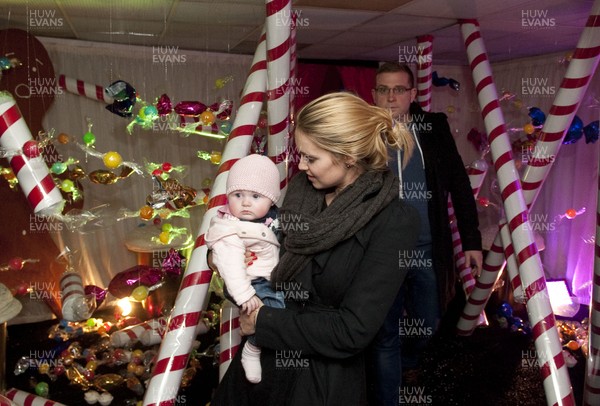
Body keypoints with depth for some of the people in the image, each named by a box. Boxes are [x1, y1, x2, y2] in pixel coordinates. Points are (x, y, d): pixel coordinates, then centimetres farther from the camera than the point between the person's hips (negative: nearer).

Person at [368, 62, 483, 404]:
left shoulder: (435, 127, 2)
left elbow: (459, 184, 4)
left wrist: (472, 239, 3)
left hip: (429, 248, 2)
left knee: (428, 324, 17)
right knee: (387, 332, 7)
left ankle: (409, 361, 51)